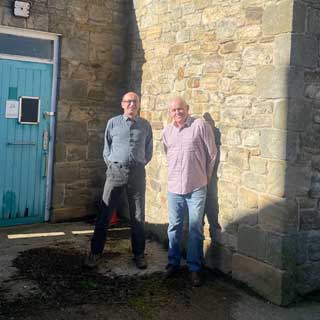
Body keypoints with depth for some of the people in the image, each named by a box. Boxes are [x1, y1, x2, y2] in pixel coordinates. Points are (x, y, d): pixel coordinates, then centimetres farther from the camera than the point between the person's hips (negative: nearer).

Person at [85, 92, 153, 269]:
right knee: (105, 213, 0)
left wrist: (139, 165, 8)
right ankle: (95, 252, 11)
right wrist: (111, 165, 4)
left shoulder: (145, 125, 8)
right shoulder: (113, 122, 6)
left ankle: (139, 254, 18)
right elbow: (106, 148, 11)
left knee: (138, 216, 6)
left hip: (137, 173, 1)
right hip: (116, 171, -1)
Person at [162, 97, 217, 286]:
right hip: (174, 187, 4)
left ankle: (195, 268, 13)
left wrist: (206, 177, 5)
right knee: (174, 227, 12)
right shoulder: (167, 132, 8)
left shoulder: (200, 125, -7)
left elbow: (212, 153, -1)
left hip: (196, 188, -4)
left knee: (195, 230, 2)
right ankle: (174, 263, 27)